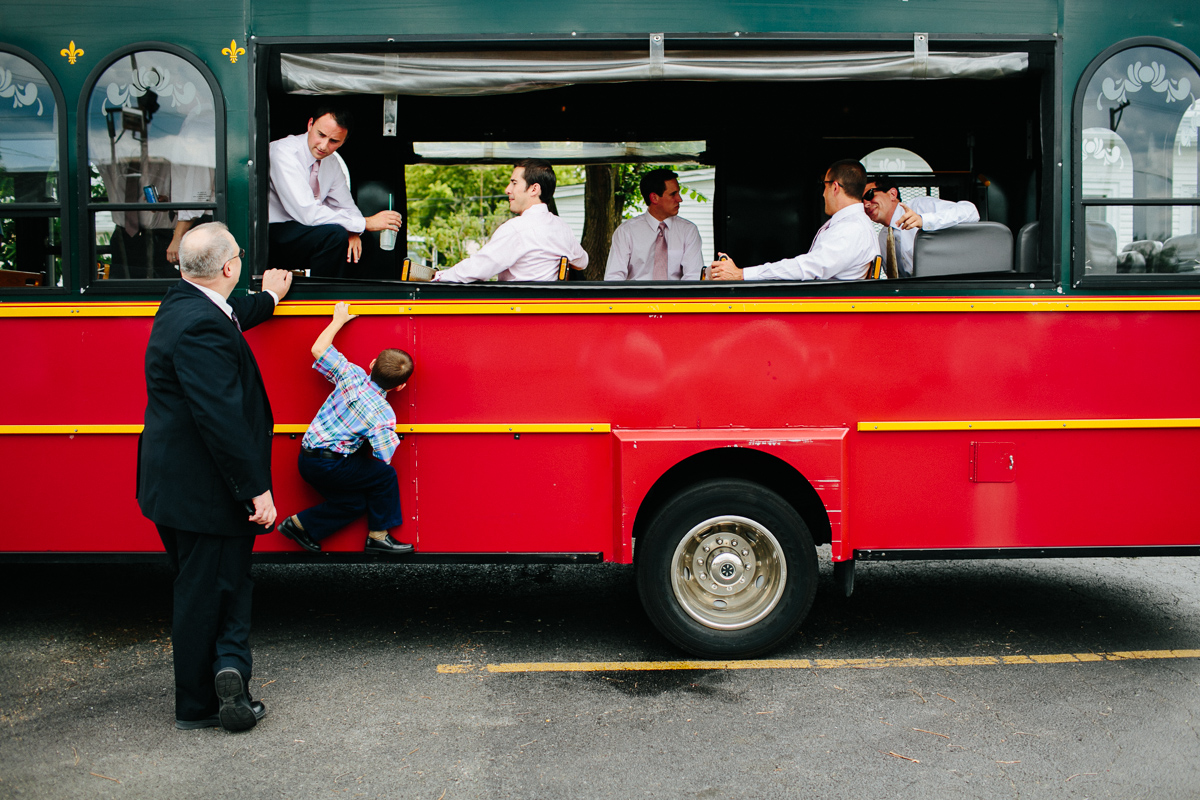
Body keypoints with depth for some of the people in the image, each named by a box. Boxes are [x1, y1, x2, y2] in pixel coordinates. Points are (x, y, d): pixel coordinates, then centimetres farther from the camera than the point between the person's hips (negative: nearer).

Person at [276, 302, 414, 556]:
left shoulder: (352, 375, -3)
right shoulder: (383, 413, -17)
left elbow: (318, 348, 5)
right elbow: (384, 458, -17)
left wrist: (339, 320, 16)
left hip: (307, 457, 8)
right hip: (328, 466, -8)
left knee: (353, 502, 20)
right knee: (385, 475, 5)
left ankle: (300, 524, 15)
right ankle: (378, 535, 12)